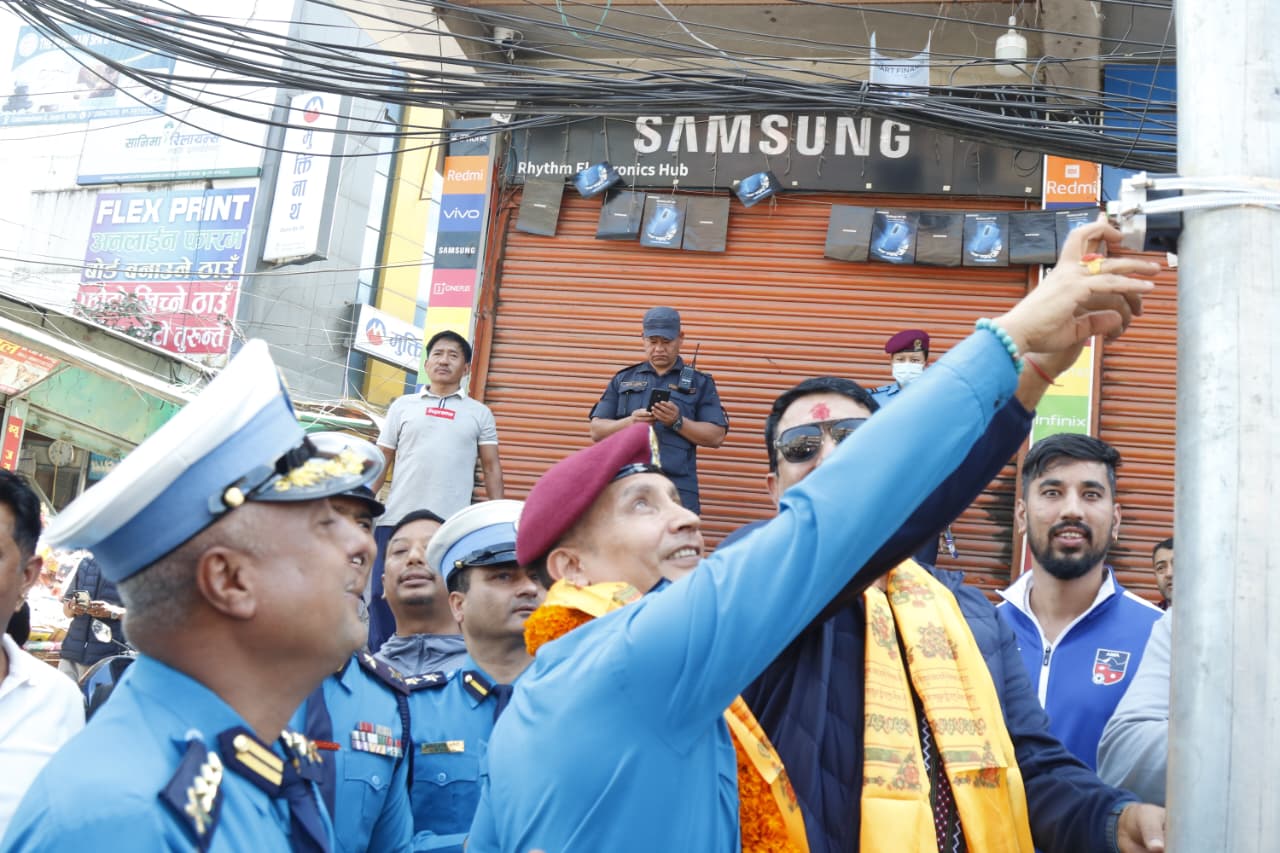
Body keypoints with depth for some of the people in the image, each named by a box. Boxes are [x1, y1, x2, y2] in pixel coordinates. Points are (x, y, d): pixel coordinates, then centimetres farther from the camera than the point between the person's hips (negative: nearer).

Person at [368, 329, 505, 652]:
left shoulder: (479, 413, 11)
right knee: (384, 599, 4)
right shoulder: (403, 406, 13)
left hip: (452, 527, -1)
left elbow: (491, 468, 10)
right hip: (397, 520, 1)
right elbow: (380, 463, 12)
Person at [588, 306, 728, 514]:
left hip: (677, 490, -2)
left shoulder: (700, 383, 12)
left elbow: (716, 436, 4)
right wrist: (629, 422, -9)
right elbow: (597, 431, 11)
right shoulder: (623, 380, 17)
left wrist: (678, 422, -11)